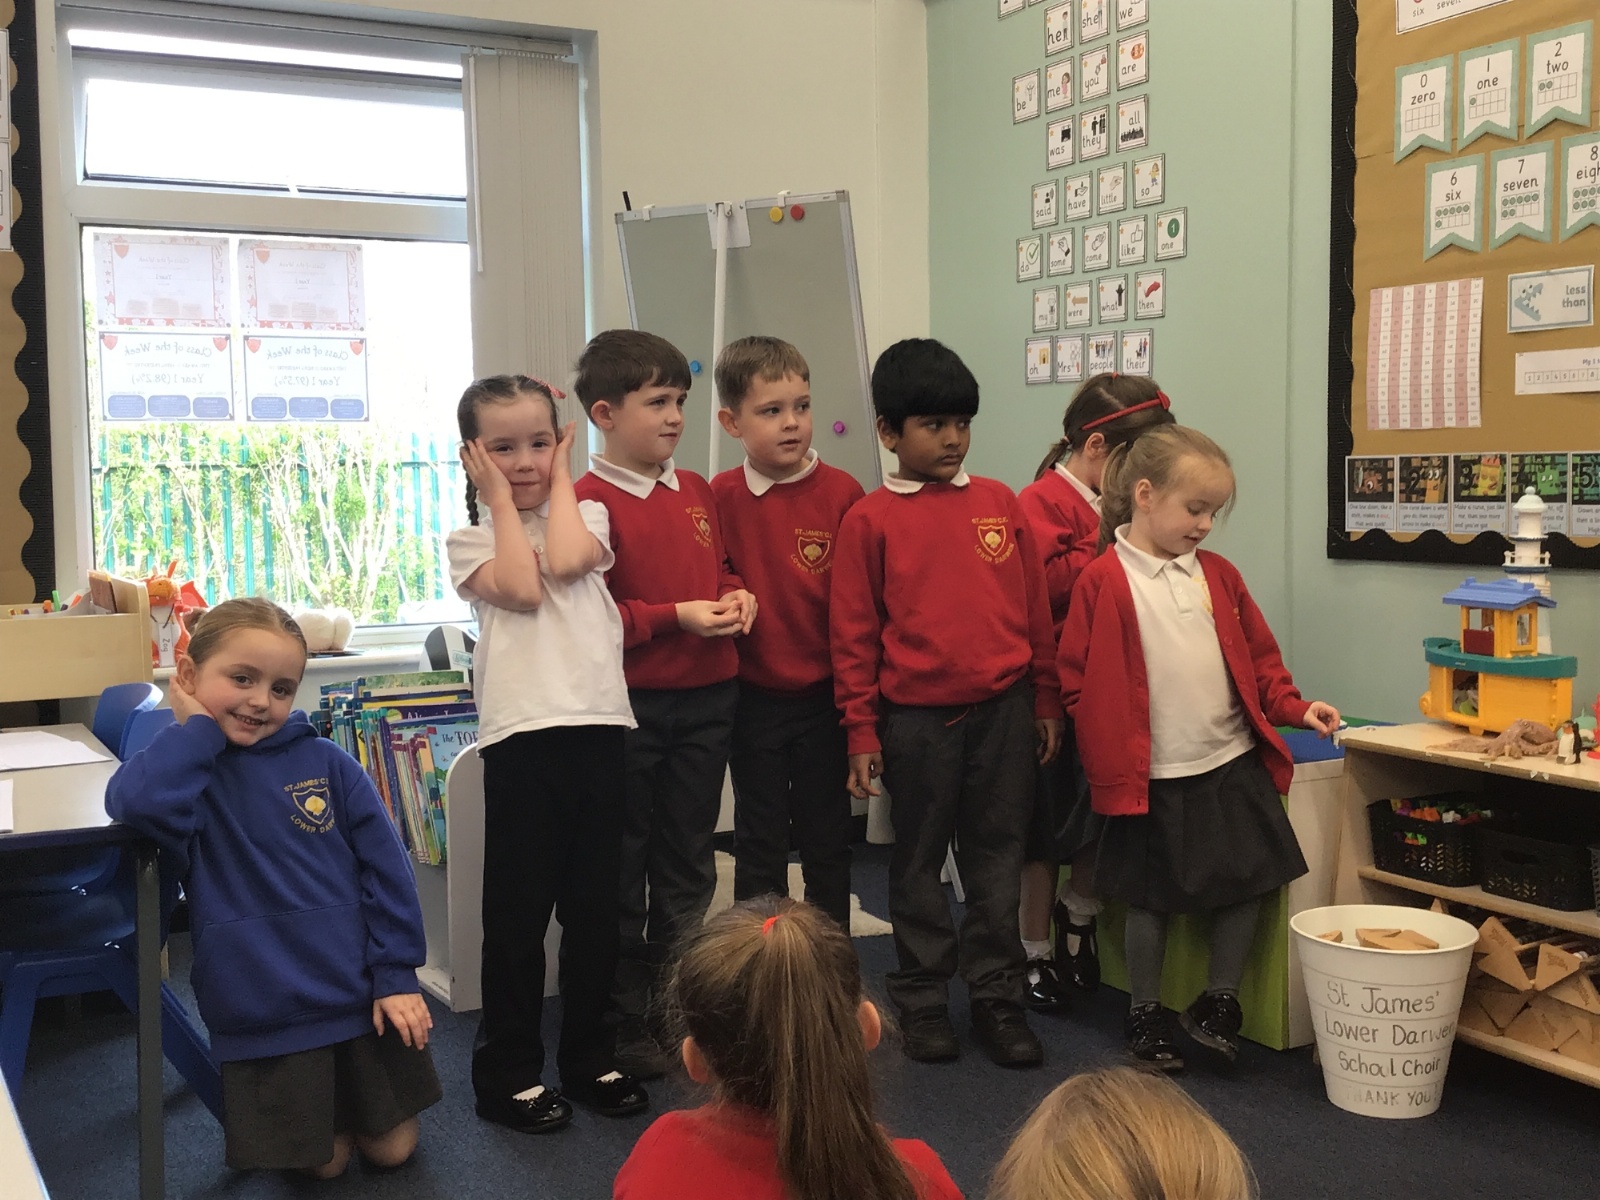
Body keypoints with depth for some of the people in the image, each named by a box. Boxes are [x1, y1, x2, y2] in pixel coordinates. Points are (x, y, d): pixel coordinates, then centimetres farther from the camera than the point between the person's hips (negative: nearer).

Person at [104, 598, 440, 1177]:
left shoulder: (325, 762, -3)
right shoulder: (185, 770, -6)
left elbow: (385, 866, -2)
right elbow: (135, 802, -32)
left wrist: (397, 974, -7)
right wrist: (198, 727, -18)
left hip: (360, 995, 2)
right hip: (265, 1016, -1)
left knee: (392, 1149, 15)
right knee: (324, 1162, 12)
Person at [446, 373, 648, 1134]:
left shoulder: (587, 513, 12)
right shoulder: (470, 539, 7)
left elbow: (564, 561, -11)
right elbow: (521, 589, -13)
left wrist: (559, 477, 2)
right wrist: (503, 498, -3)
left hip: (597, 725, 2)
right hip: (521, 733, -2)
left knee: (595, 905, 11)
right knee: (518, 909, 5)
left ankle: (591, 1058, 26)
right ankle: (509, 1071, 18)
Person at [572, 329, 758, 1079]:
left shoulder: (696, 491, 9)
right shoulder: (590, 502, -12)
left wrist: (738, 597, -1)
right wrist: (675, 616, -20)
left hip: (706, 700, 6)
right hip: (630, 705, -6)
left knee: (688, 865, 15)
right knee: (622, 869, 7)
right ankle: (623, 1024, 20)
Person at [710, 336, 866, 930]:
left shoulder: (841, 492, -8)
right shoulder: (721, 498, -5)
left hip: (825, 695, 0)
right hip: (754, 696, 1)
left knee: (827, 842, 13)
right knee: (759, 847, 12)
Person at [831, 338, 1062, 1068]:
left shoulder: (999, 503, 5)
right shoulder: (870, 521, -2)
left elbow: (1034, 608, 9)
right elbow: (854, 634, -2)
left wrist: (1046, 702, 9)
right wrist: (862, 733, -3)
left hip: (1003, 709, 2)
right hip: (916, 716, -2)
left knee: (997, 855, 9)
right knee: (919, 860, 10)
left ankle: (996, 997, 22)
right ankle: (922, 1001, 24)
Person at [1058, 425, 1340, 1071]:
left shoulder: (1218, 574, 7)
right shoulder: (1103, 582, -10)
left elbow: (1258, 657, 15)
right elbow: (1080, 684, -8)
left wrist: (1294, 707, 0)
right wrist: (1111, 766, -10)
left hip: (1233, 763, 5)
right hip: (1151, 776, -5)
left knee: (1246, 885, 8)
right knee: (1151, 898, 9)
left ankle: (1220, 1000, 27)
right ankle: (1146, 1013, 26)